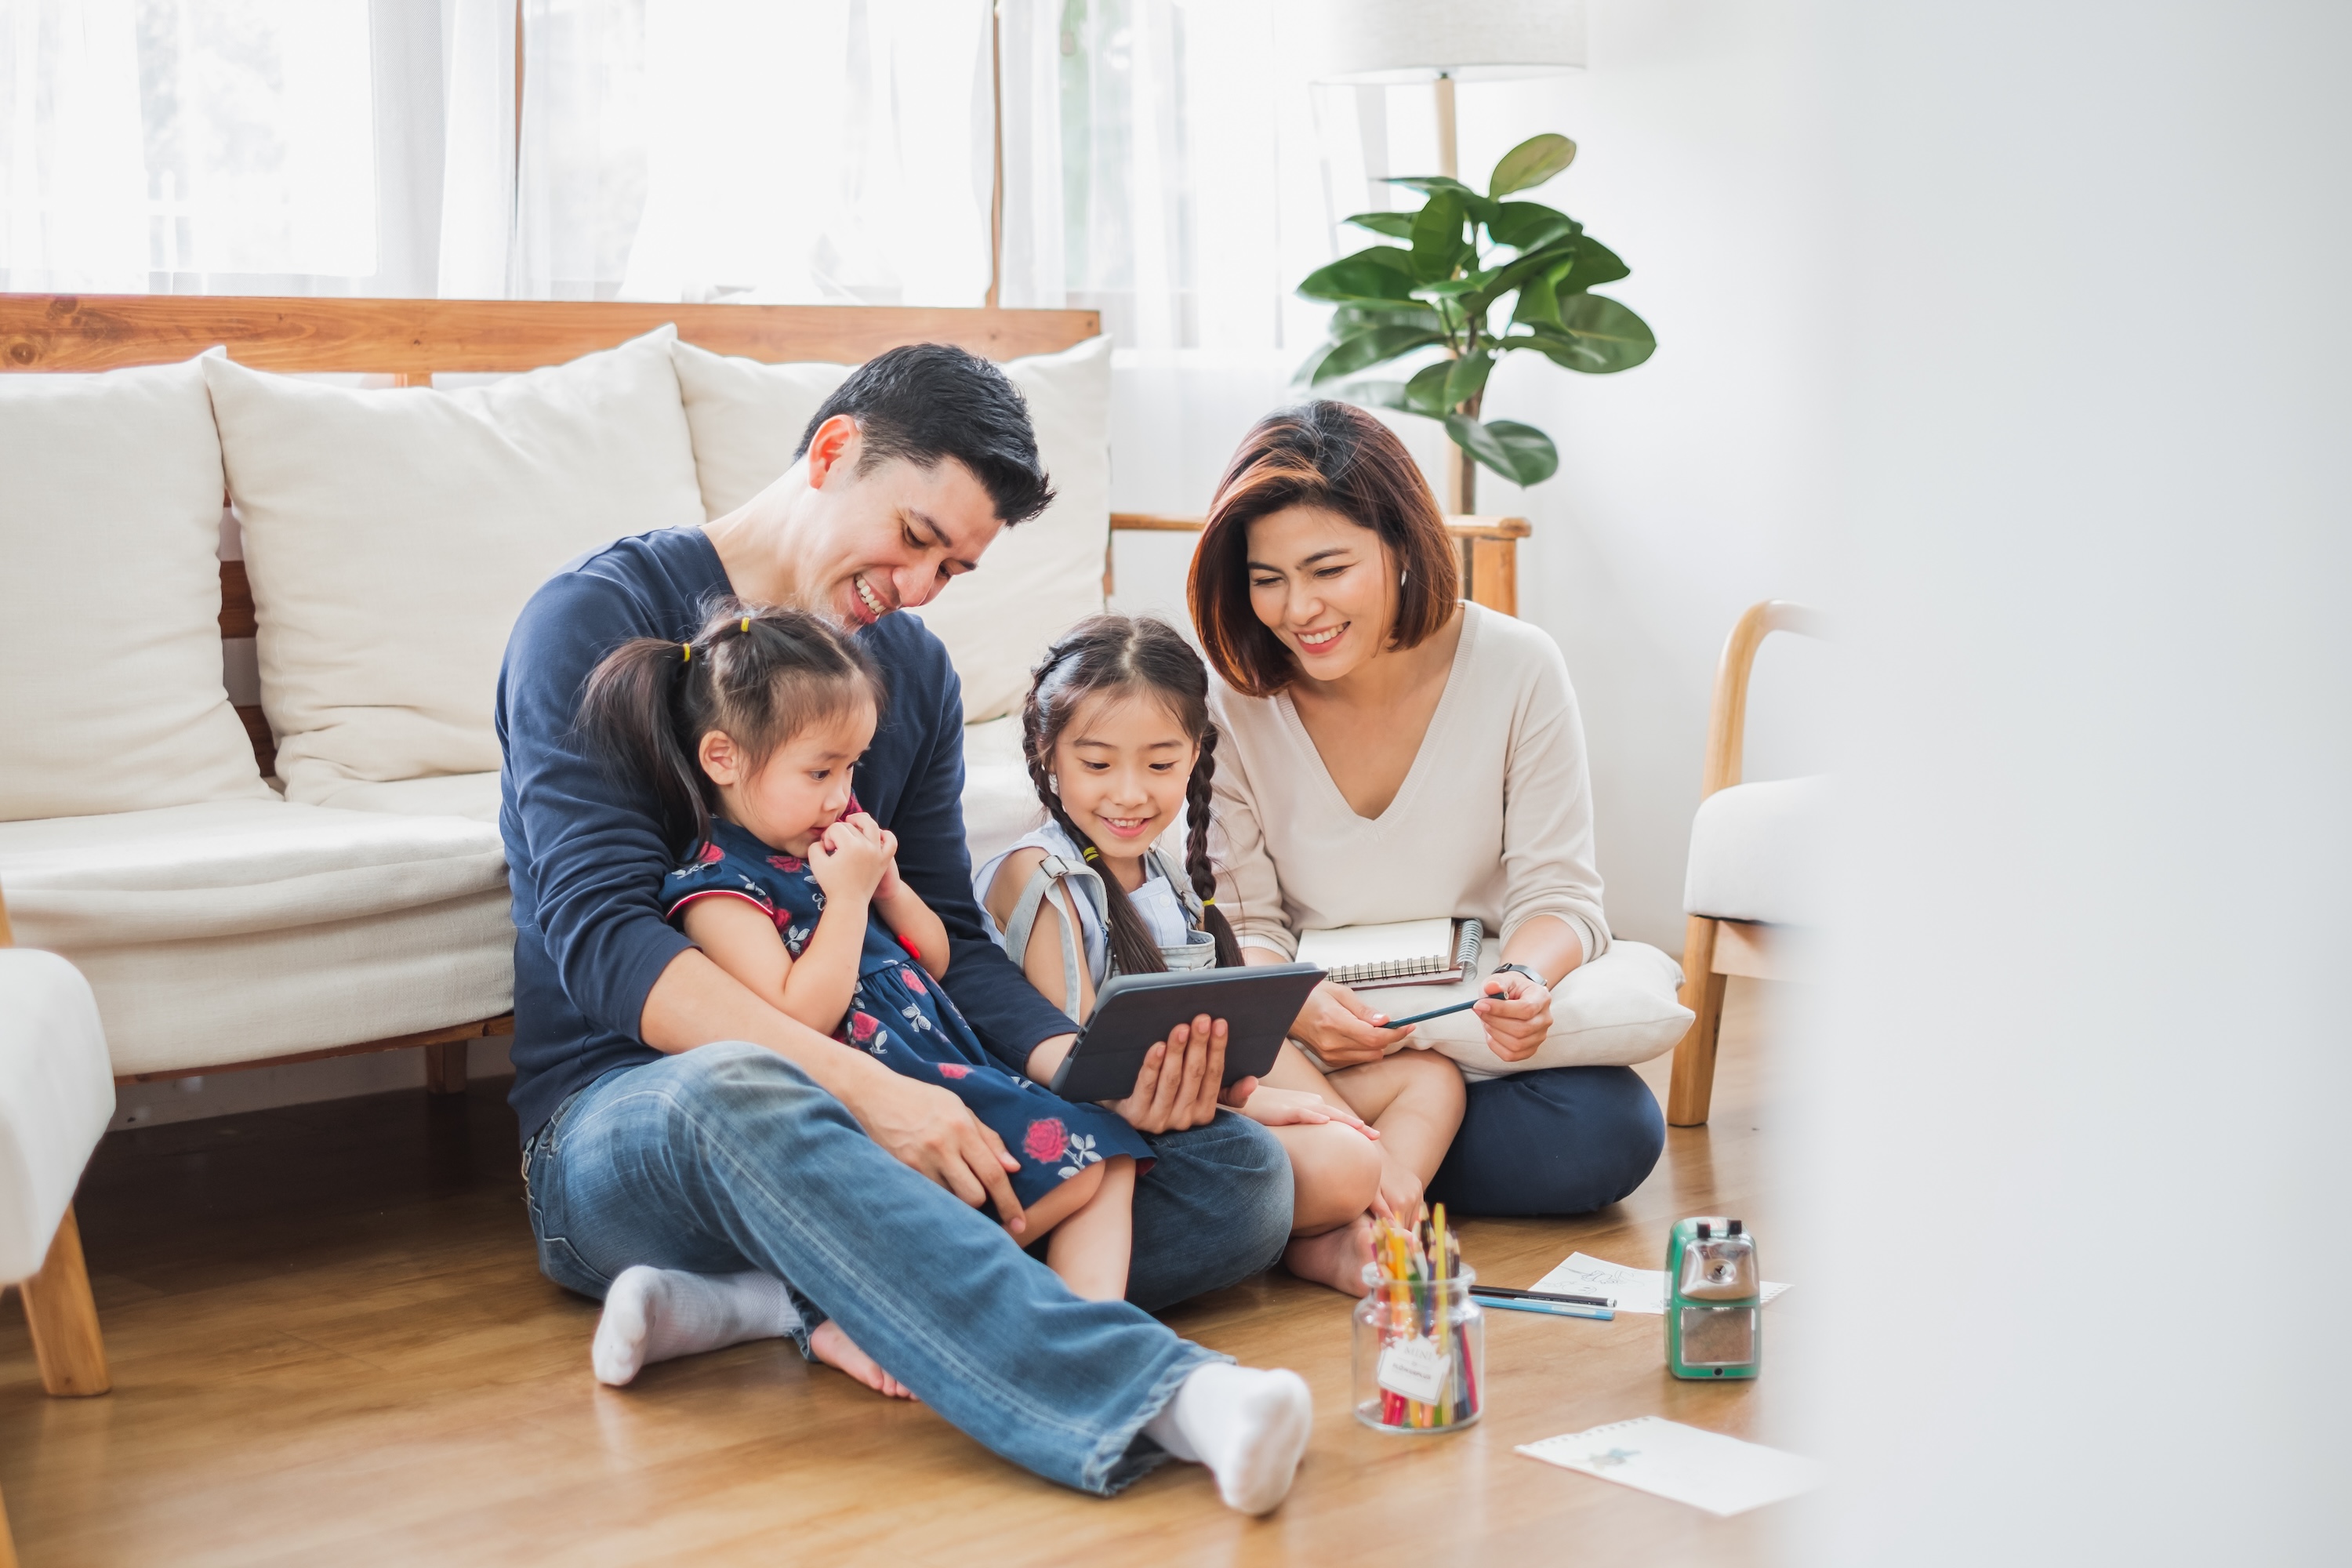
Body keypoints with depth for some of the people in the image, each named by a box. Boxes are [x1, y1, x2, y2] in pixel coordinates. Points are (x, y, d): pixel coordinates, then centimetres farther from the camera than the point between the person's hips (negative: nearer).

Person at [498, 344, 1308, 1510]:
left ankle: (771, 1299, -29)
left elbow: (950, 941, 10)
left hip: (865, 1111, 6)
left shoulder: (914, 670, 15)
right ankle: (1154, 1393, -55)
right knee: (740, 1097, -43)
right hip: (620, 1113, -6)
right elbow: (603, 939, -18)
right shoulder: (600, 618, -6)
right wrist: (860, 1084, -31)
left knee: (1237, 1169, -14)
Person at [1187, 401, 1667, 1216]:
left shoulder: (1517, 668, -8)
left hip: (1472, 1023, 1)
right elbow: (1243, 927, -5)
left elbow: (1556, 894, -7)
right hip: (1297, 1047, -1)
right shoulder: (1231, 703, -6)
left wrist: (1523, 979, -32)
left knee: (1612, 1129, -30)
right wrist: (1295, 1007, -29)